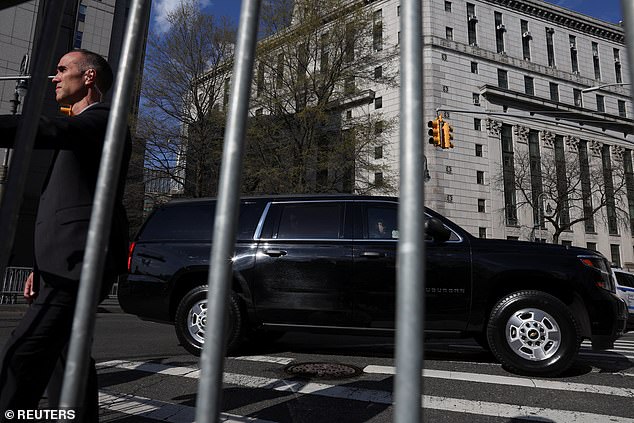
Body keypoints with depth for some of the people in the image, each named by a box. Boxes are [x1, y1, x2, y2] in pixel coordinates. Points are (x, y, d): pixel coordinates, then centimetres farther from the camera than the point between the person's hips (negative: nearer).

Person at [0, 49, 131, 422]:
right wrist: (43, 265, 24)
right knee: (72, 356, 16)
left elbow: (44, 131, -29)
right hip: (66, 265, 11)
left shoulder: (102, 121, -6)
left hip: (77, 265, -11)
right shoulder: (81, 128, 26)